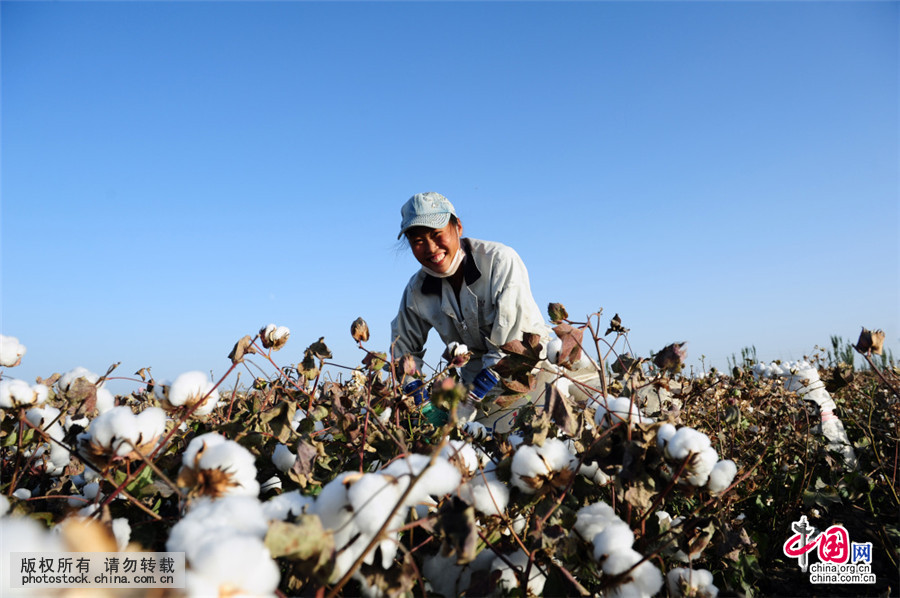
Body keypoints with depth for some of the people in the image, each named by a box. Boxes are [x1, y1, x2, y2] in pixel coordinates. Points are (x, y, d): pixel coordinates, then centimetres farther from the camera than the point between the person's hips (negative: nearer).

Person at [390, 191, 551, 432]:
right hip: (477, 383, 4)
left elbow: (516, 324, -24)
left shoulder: (500, 260, -18)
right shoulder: (416, 291, -2)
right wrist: (418, 395, 2)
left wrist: (492, 370, -27)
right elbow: (404, 347, 12)